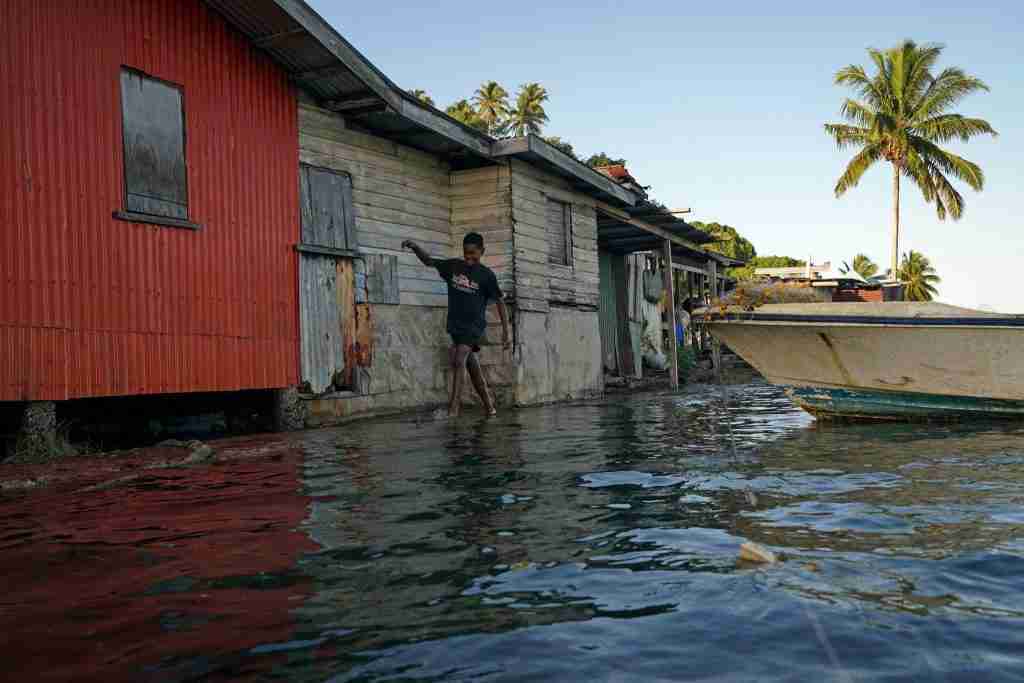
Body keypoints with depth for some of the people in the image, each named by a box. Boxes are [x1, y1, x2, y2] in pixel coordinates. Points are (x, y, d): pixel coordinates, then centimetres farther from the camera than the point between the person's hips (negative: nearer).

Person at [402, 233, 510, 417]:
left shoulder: (486, 275, -6)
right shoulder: (453, 266, 6)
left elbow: (500, 302, -1)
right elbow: (429, 261, 12)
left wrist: (505, 330, -4)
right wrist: (414, 246, -6)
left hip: (474, 325, -5)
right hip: (455, 324, 5)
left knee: (459, 360, -21)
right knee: (472, 366, 11)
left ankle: (453, 408, -23)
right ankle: (489, 406, 24)